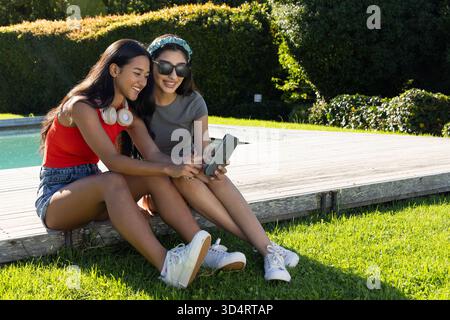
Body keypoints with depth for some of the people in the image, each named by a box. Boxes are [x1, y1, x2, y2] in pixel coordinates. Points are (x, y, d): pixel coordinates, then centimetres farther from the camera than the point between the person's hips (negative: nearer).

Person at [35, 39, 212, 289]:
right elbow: (113, 161, -27)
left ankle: (205, 252, -34)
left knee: (156, 178, -20)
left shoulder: (127, 111, 5)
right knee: (112, 182, -38)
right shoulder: (82, 106, -18)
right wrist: (167, 169, -32)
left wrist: (200, 171, -23)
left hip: (93, 190, 7)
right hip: (56, 194, -7)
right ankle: (167, 267, -52)